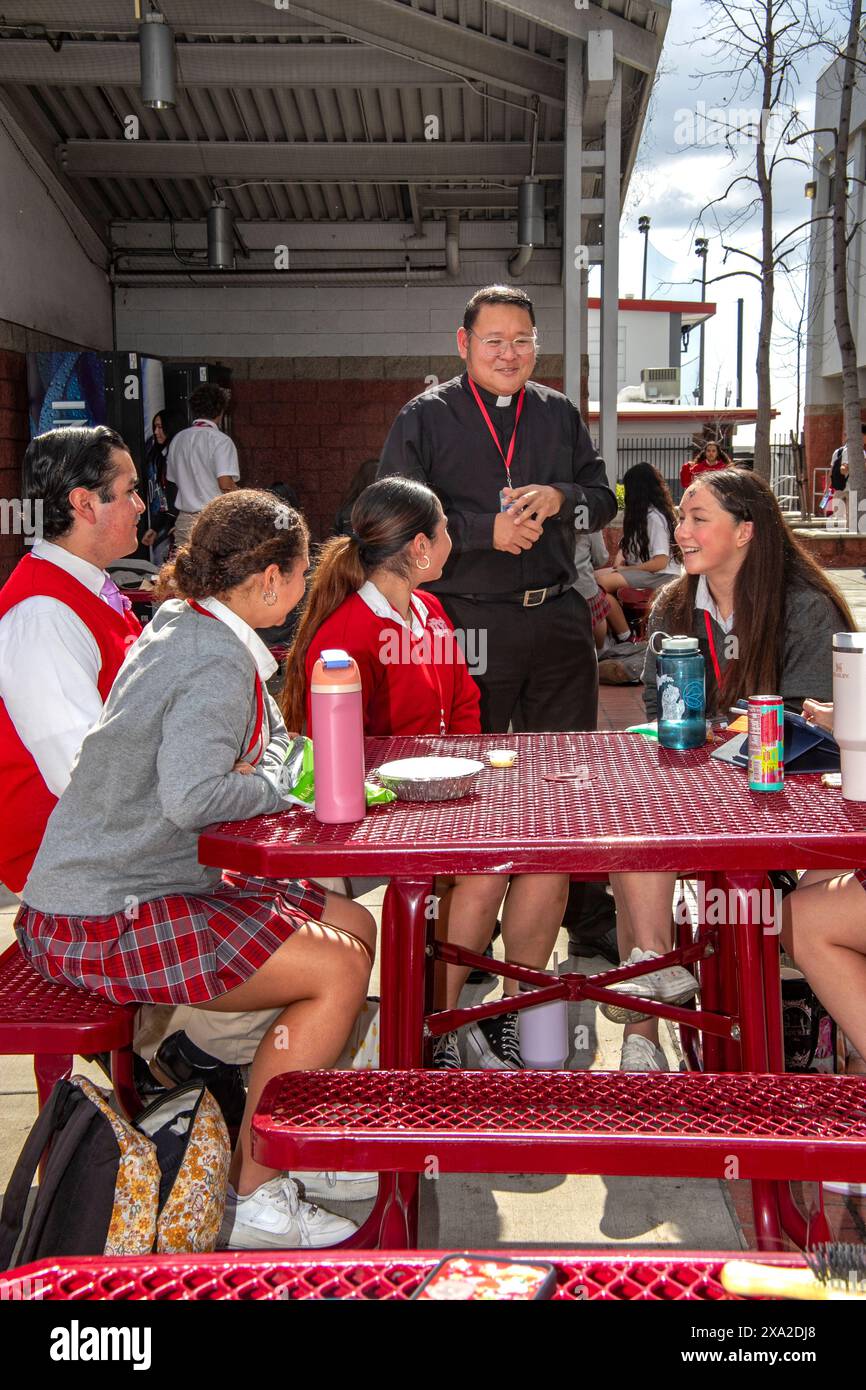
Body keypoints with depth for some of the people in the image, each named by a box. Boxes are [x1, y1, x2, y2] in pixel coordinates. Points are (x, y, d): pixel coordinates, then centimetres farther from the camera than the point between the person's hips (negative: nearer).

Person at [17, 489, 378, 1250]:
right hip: (102, 920, -10)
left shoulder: (182, 626, 11)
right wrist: (276, 785, -13)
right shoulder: (220, 659, -19)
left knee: (354, 925, 8)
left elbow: (264, 745, 20)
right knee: (340, 968, -16)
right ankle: (251, 1201, -6)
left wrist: (260, 768, -3)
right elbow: (192, 797, -31)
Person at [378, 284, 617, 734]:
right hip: (466, 622, -4)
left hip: (558, 617, 4)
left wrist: (560, 498, -9)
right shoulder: (424, 418, 0)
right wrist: (485, 530, -16)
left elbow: (604, 502, 14)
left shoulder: (560, 413, 13)